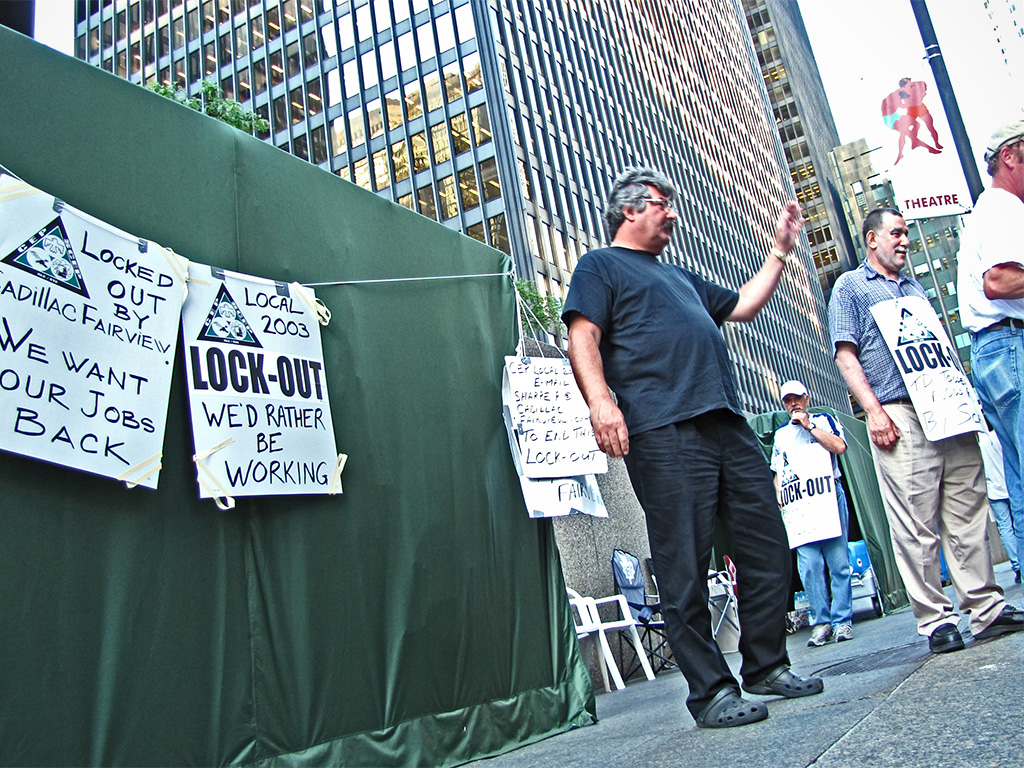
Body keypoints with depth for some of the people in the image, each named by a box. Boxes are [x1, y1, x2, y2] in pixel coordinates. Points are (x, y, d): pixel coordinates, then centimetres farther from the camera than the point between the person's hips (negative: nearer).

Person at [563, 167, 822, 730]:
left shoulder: (680, 276, 33)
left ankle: (767, 666, 21)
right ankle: (710, 691, 3)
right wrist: (600, 400, -22)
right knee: (685, 566, -7)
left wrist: (780, 251, 36)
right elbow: (583, 336, -6)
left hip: (729, 426, 8)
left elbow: (742, 306, 40)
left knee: (767, 547, 7)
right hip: (663, 435, -8)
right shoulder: (601, 266, 9)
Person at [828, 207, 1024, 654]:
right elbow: (845, 356, -4)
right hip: (900, 416, -6)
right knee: (916, 527, -6)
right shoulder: (850, 287, 6)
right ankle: (935, 620, 1)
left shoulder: (914, 288, 27)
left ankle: (986, 608, 13)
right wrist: (873, 410, -15)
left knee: (969, 512, 6)